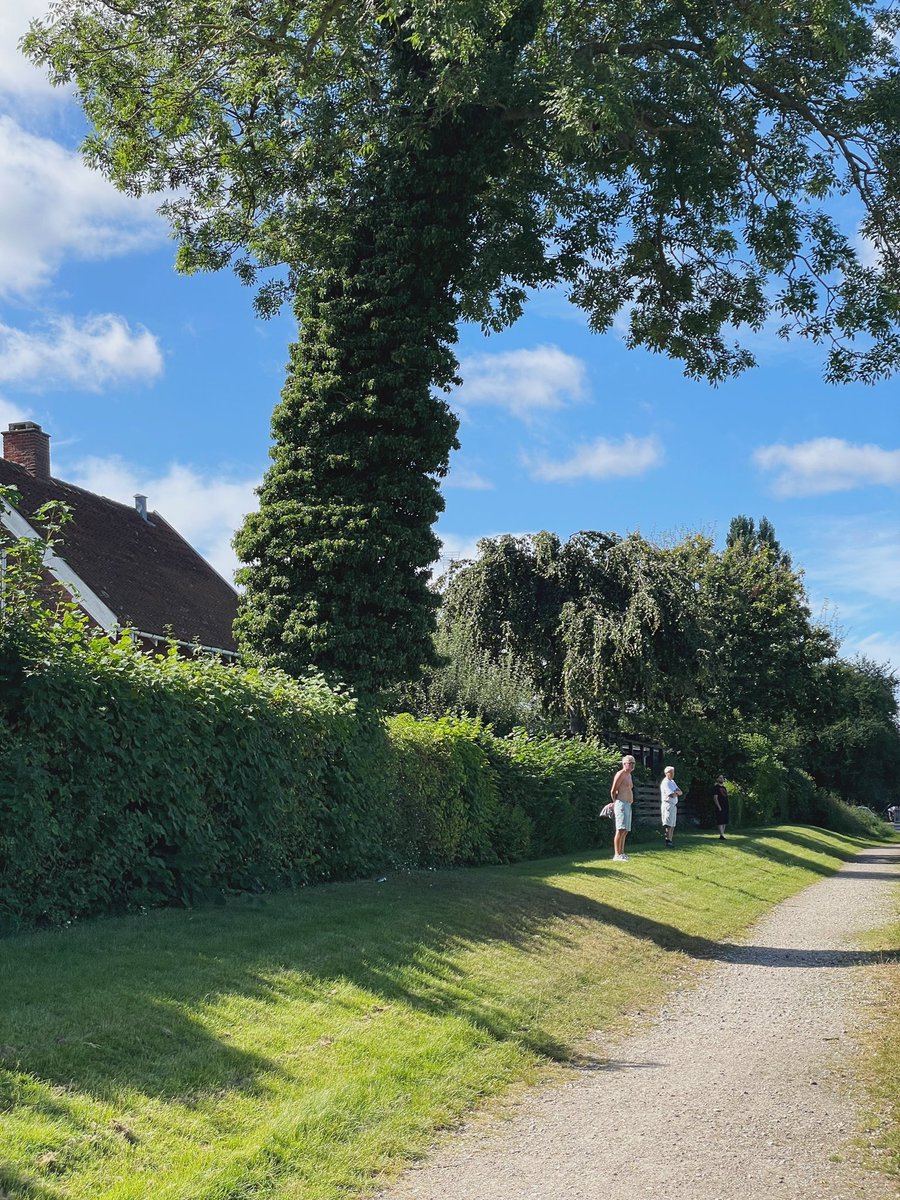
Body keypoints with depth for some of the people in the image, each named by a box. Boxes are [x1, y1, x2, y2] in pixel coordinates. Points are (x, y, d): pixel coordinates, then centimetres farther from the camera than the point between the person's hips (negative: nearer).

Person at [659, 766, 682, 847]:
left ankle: (670, 841, 12)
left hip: (674, 805, 10)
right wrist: (676, 792, 0)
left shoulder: (672, 782, 19)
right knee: (669, 825, -12)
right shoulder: (665, 783, -12)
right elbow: (672, 795, -21)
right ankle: (668, 842, -14)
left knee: (672, 825, 9)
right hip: (668, 804, -10)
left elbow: (680, 792, 14)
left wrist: (676, 792, -8)